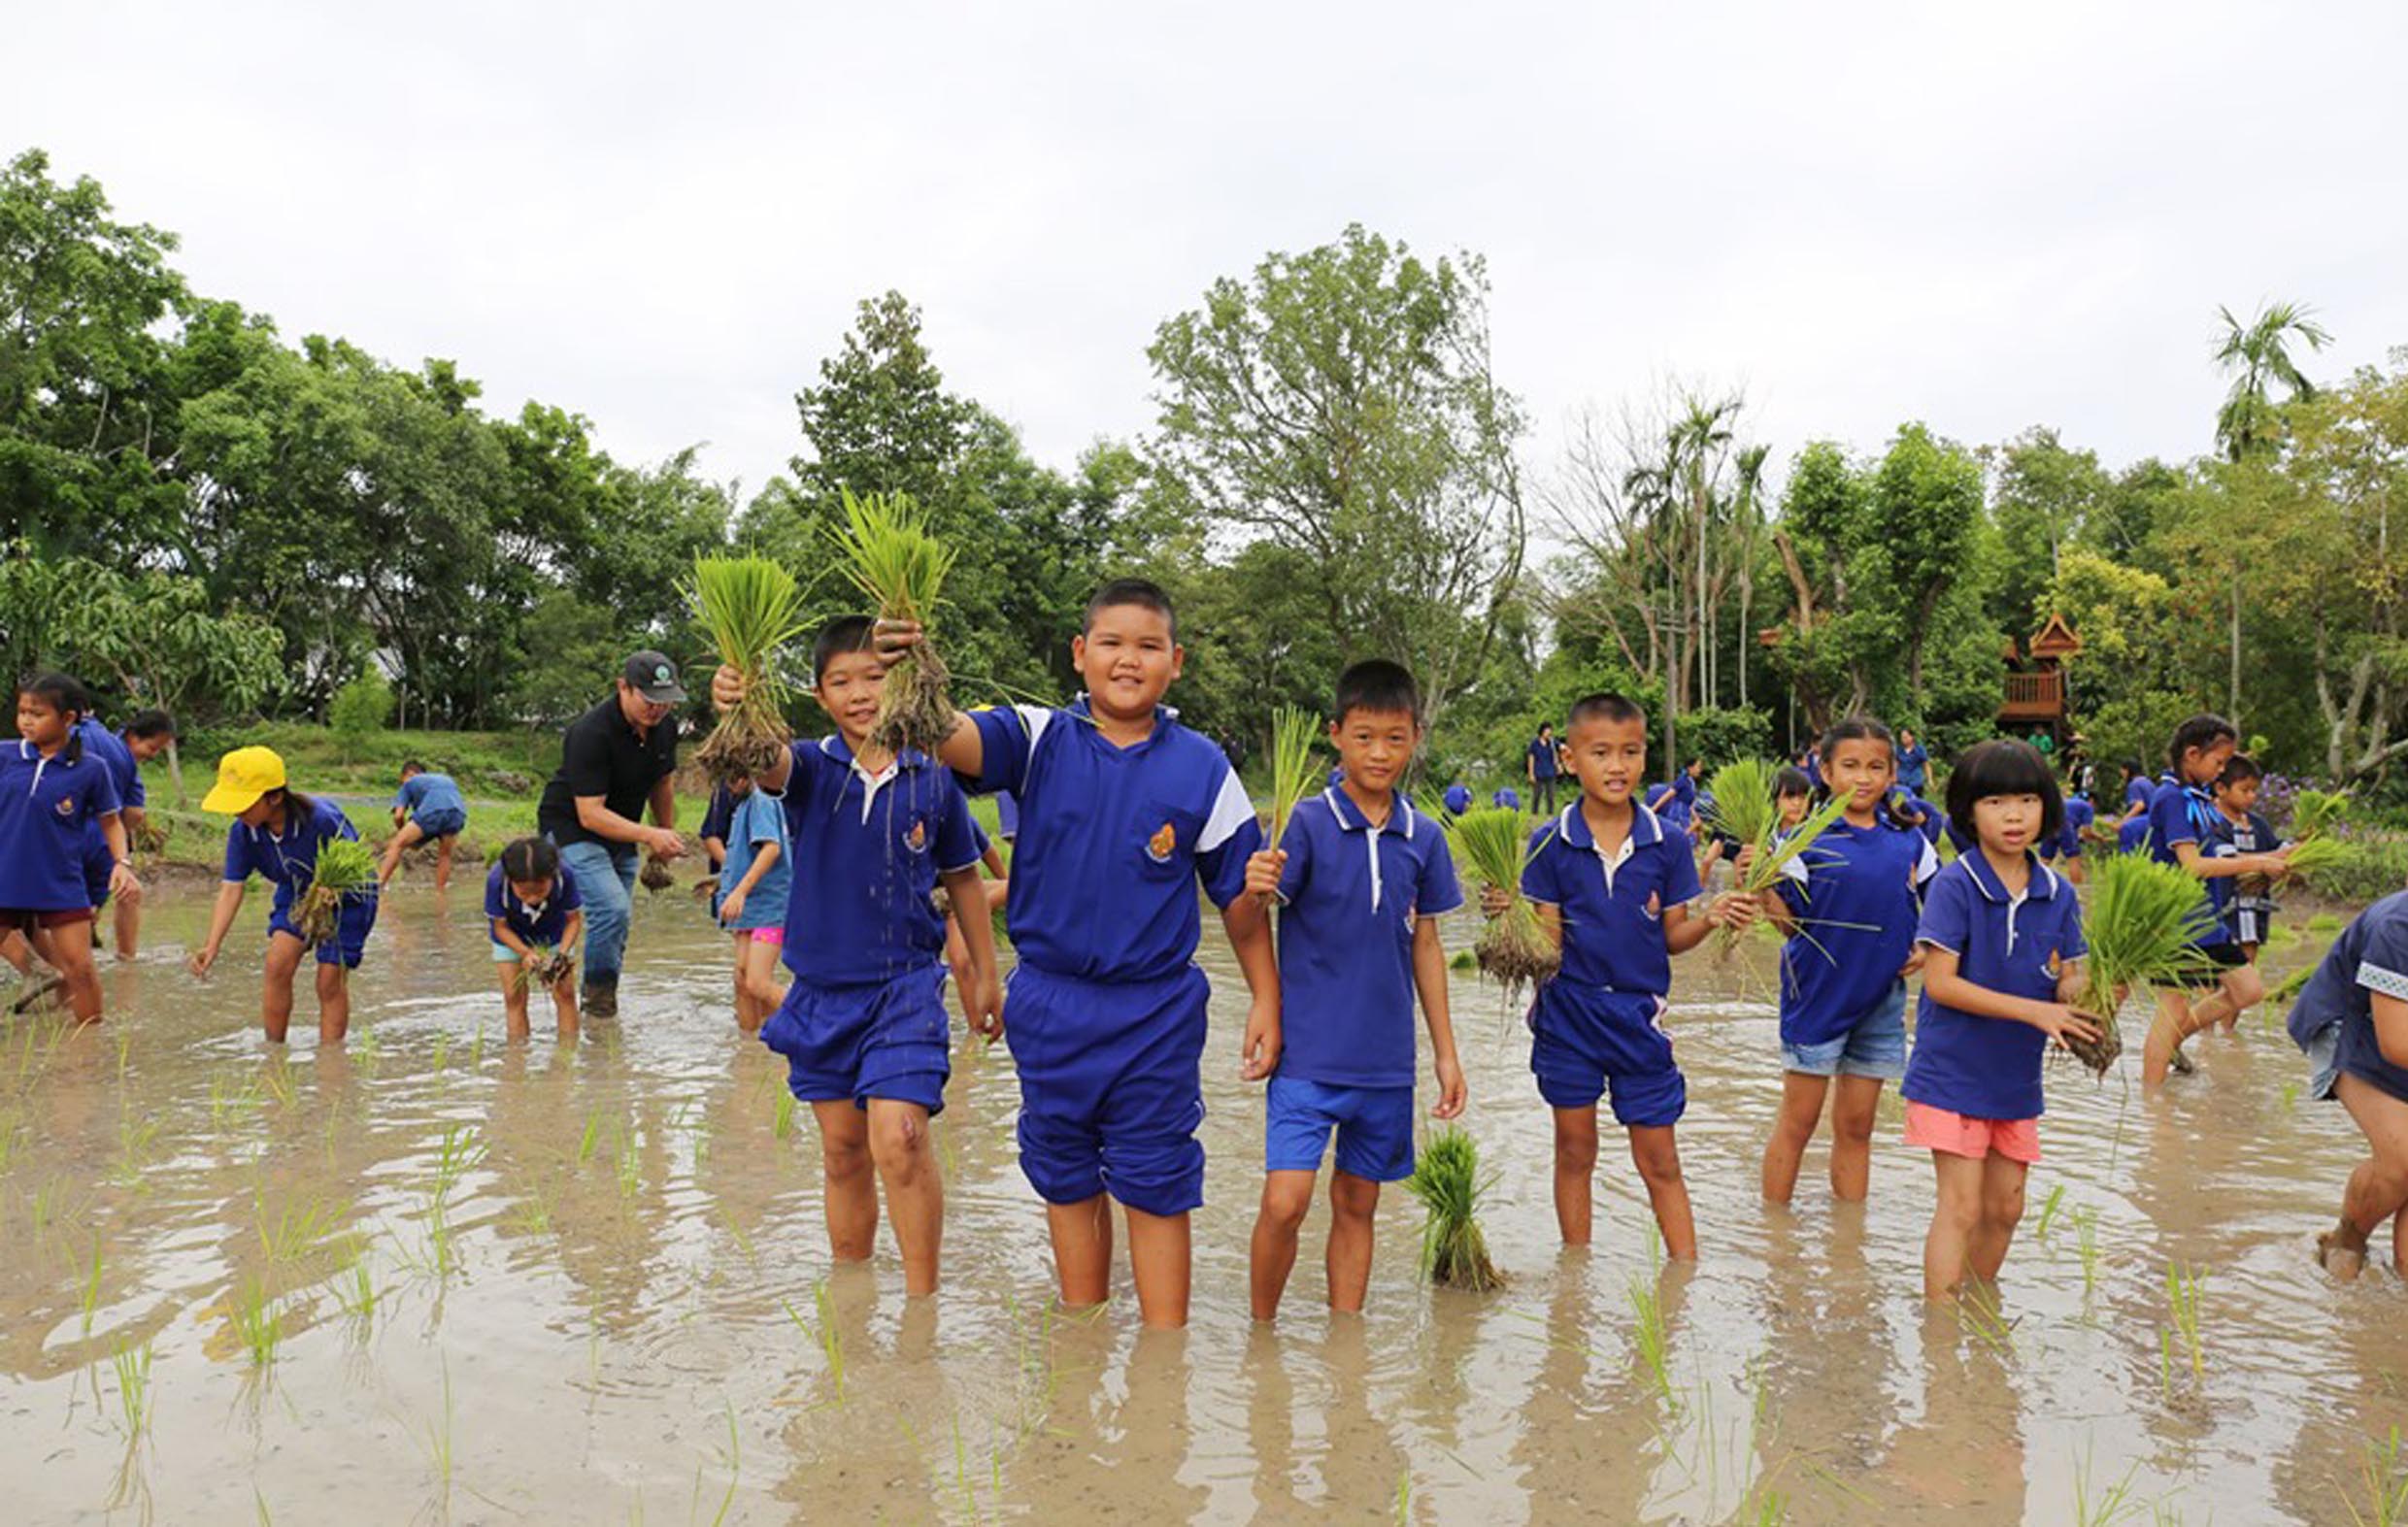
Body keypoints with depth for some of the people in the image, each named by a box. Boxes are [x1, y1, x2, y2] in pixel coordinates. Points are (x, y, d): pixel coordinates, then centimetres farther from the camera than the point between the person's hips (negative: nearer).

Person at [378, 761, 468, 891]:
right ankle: (439, 895, 23)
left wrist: (402, 832, 33)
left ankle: (377, 885, -4)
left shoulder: (409, 783, 28)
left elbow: (398, 816, 16)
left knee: (397, 845, 5)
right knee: (444, 855, 23)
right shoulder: (446, 779, 42)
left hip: (432, 811, -4)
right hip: (459, 811, 4)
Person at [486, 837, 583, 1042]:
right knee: (514, 997, -3)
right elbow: (500, 926, -21)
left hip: (554, 933, 0)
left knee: (565, 993, -2)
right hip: (512, 938, 0)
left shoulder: (564, 876, -37)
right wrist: (525, 952, -35)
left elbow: (574, 919, -20)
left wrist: (563, 953, -33)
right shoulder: (496, 881, -38)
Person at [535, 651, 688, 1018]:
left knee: (616, 919, 10)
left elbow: (661, 784, 14)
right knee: (611, 908, -24)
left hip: (621, 833, 7)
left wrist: (668, 837, 16)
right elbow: (590, 814, -30)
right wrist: (649, 836, -37)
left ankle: (598, 1000, 25)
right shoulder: (591, 733, -28)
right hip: (571, 828, -7)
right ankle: (599, 998, -7)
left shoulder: (665, 726, -5)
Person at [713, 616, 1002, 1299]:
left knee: (899, 1140, -17)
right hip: (822, 989, 3)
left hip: (906, 986, -2)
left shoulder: (932, 778, -3)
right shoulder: (811, 768, -3)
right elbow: (766, 763, -28)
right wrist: (738, 712, -51)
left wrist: (985, 975, 13)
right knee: (842, 1152, 13)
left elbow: (962, 879, 8)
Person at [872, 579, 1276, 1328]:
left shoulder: (1203, 768, -3)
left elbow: (1241, 895, 4)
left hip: (1157, 1010, -1)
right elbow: (954, 740, -24)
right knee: (1067, 1180, 16)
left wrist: (1265, 1000, 4)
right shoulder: (1039, 740, -3)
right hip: (1051, 1004, 2)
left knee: (1156, 1187, 5)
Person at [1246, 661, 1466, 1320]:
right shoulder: (1309, 822, -7)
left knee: (1357, 1204, 13)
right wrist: (1256, 888, -36)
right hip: (1308, 1050, -4)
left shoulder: (1424, 837, 4)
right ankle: (1261, 1331, 15)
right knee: (1284, 1203, -9)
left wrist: (1446, 1052, 14)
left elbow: (1424, 945, 13)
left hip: (1386, 1060, 4)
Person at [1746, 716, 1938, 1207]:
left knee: (1856, 1126, 13)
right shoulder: (1807, 840, -8)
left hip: (1882, 999, 4)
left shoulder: (1910, 843, 3)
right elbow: (1790, 923, -8)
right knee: (1798, 1122, 4)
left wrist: (1927, 949, -2)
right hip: (1818, 995, -4)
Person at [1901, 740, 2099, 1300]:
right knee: (1961, 1207, -7)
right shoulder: (1954, 886, -14)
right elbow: (1940, 982, -18)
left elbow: (2066, 982, 6)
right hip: (1953, 1071, -6)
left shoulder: (2058, 893, 2)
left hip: (2017, 1076, 6)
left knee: (2005, 1208, 15)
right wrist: (2034, 1011, -23)